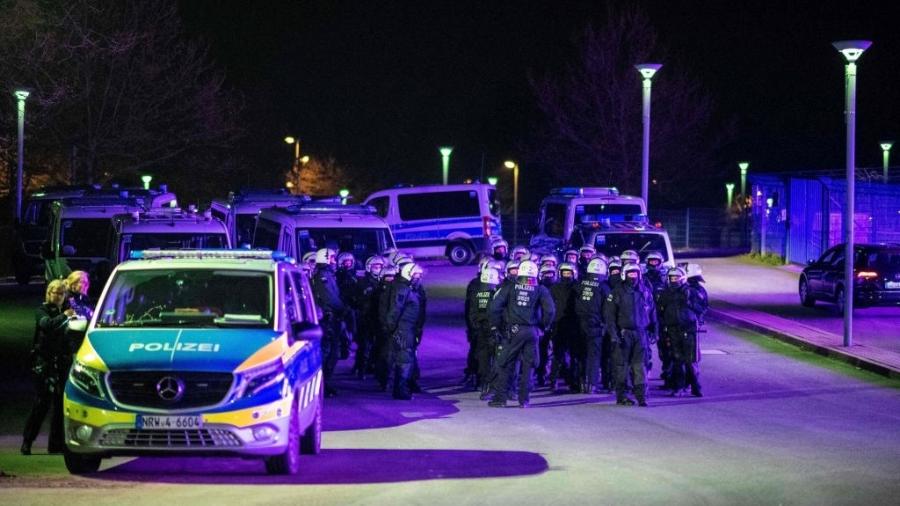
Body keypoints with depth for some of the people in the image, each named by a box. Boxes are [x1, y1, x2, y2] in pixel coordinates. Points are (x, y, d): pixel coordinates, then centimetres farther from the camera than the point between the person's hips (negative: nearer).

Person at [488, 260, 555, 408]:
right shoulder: (541, 290, 2)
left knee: (504, 365, 6)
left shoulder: (510, 289, 0)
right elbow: (550, 310, -5)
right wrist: (542, 326, 9)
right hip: (532, 332, 1)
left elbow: (495, 306, -7)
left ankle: (500, 398, 4)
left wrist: (495, 325, 5)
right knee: (527, 367, 8)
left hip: (513, 331, -1)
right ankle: (524, 399, 8)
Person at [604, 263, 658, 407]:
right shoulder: (617, 293, 0)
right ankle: (621, 396, 6)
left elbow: (652, 314, 20)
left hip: (641, 334, 3)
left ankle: (641, 395, -3)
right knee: (622, 365, 0)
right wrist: (613, 334, -10)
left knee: (640, 365, -3)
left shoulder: (645, 293, 12)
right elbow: (609, 314, -2)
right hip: (623, 334, -3)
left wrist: (654, 332, 14)